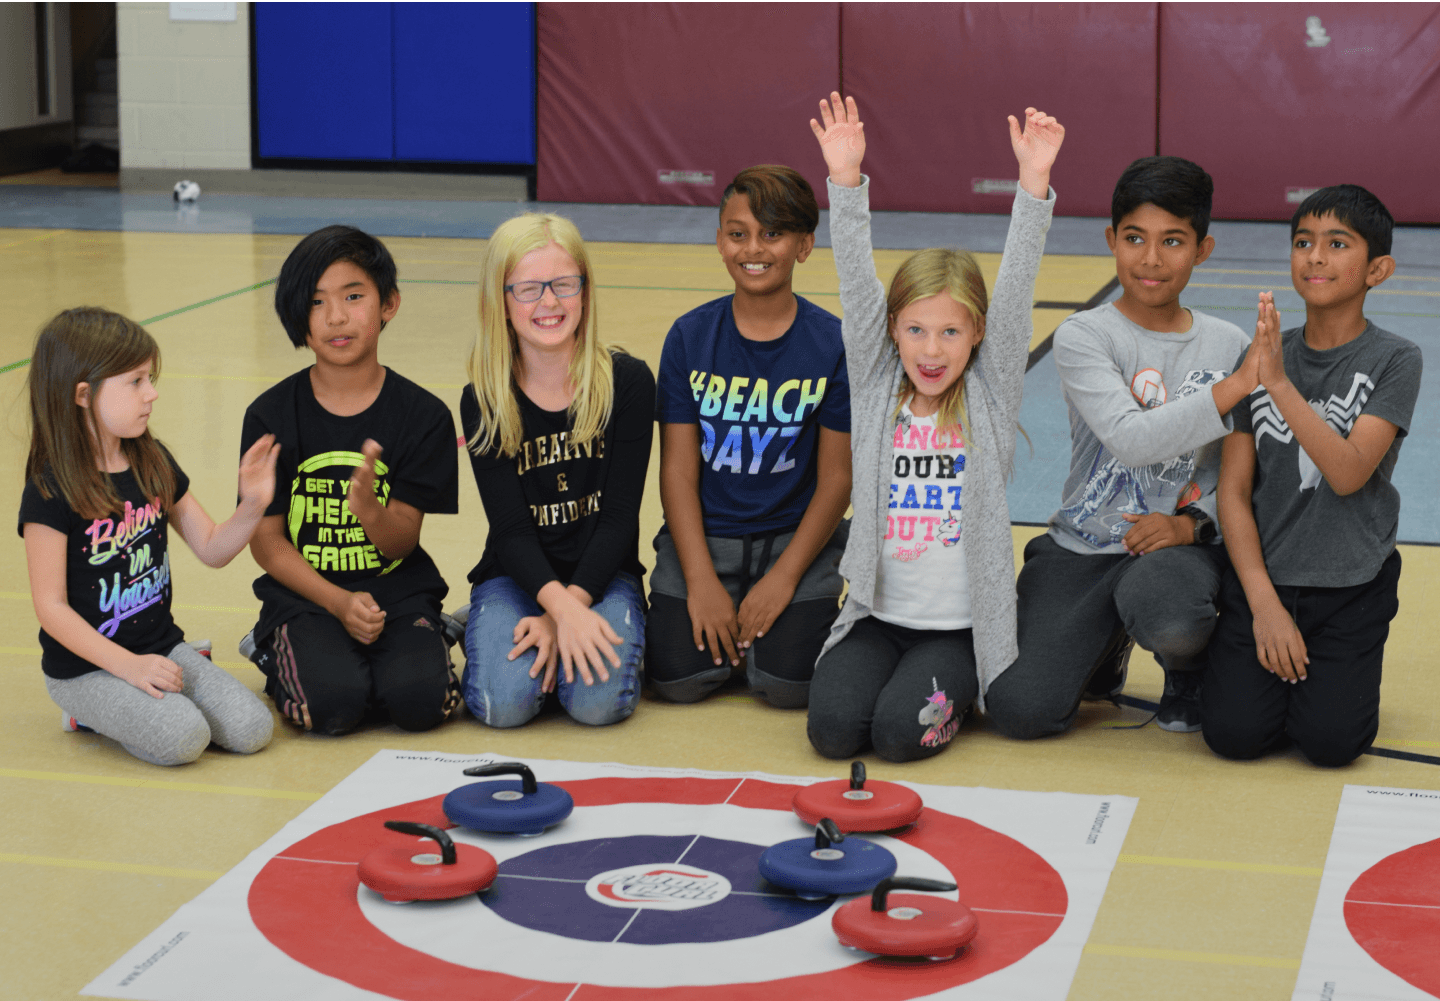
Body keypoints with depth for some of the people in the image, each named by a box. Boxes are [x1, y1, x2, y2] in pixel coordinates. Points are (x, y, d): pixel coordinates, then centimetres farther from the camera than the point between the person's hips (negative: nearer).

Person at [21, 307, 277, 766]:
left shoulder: (153, 465, 4)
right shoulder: (50, 491, -16)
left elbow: (212, 549, 10)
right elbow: (51, 607, -15)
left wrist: (252, 506, -10)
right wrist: (128, 665, -22)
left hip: (161, 646, 7)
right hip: (85, 668, -6)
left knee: (250, 729, -11)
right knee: (183, 737, -27)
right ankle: (91, 710, 1)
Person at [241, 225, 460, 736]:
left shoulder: (423, 415, -3)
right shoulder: (271, 416, -3)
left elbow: (402, 542, -5)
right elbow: (266, 539, -2)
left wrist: (369, 511, -30)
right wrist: (339, 602, -17)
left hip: (396, 588, 0)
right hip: (305, 593, 0)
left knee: (419, 699, -28)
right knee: (332, 704, -28)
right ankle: (277, 656, 6)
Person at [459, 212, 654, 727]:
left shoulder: (627, 382, -6)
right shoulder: (483, 403, -5)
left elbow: (621, 513, -8)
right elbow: (510, 527, -11)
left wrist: (571, 606, -20)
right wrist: (558, 605, -30)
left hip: (602, 573, 0)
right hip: (516, 575, 1)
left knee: (599, 699, -27)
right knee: (503, 701, -26)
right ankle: (490, 631, 7)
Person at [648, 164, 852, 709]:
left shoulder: (834, 344, -6)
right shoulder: (690, 337, -2)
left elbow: (837, 478, -4)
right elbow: (678, 469, -3)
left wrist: (783, 578, -13)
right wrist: (702, 581, -13)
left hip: (795, 538, -1)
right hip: (704, 537, 1)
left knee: (787, 682, -20)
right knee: (678, 678, -18)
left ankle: (814, 618, 14)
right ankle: (718, 621, 15)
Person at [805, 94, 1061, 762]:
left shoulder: (990, 396, -2)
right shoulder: (876, 388, 2)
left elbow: (1016, 288, -11)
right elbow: (857, 284, -7)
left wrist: (1033, 180, -22)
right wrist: (845, 179, -18)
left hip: (962, 624, -2)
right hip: (880, 614, 2)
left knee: (901, 731, -23)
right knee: (833, 726, -19)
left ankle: (951, 688, 11)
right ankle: (892, 672, 13)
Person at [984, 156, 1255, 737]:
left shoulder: (1228, 346, 3)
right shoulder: (1083, 336, -5)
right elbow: (1130, 439, -21)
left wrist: (1190, 522, -17)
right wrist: (1239, 383, -22)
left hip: (1180, 543, 0)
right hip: (1083, 546, 0)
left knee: (1170, 621, -38)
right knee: (1019, 710, -16)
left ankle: (1189, 670, 4)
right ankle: (1106, 643, 20)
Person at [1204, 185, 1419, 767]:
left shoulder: (1394, 361, -7)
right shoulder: (1261, 356, 1)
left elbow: (1349, 472, -21)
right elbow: (1234, 490, 0)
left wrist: (1281, 385, -31)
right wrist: (1264, 603, -10)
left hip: (1352, 586, -2)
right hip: (1263, 576, 2)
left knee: (1330, 741, -16)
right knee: (1234, 733, -14)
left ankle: (1338, 673, 16)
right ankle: (1274, 667, 18)